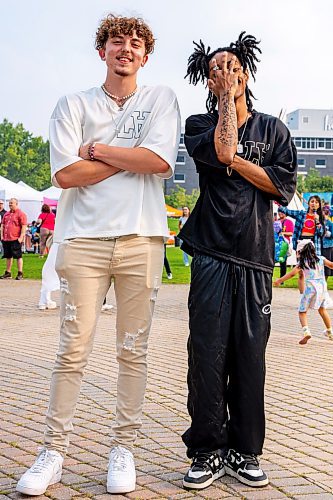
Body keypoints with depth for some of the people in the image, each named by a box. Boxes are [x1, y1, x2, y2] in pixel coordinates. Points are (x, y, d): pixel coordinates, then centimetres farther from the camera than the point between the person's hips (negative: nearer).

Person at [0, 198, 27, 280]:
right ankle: (8, 273, 19)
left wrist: (21, 237, -17)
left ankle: (20, 274, 0)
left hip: (16, 239, -7)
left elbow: (24, 226, -11)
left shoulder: (21, 214, -5)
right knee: (8, 256, 12)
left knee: (18, 256, -4)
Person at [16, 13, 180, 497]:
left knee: (133, 350, 5)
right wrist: (130, 158, -4)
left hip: (140, 239, 1)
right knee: (73, 350, -2)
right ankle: (54, 450, 8)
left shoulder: (160, 98, 11)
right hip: (84, 238, 0)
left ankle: (124, 448, 16)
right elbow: (65, 173, -4)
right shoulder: (74, 104, 11)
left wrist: (98, 150, -2)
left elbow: (161, 161, -7)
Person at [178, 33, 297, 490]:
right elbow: (224, 150, -12)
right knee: (208, 354, -5)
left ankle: (243, 451, 13)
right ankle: (208, 451, 7)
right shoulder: (199, 124, 11)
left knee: (250, 357, 1)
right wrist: (227, 96, -1)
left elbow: (284, 187, 3)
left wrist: (234, 162, -4)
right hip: (212, 257, -1)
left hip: (256, 259, 2)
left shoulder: (273, 129, 16)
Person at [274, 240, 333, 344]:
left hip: (310, 287, -4)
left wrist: (279, 280, -3)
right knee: (322, 309, 26)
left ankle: (306, 331, -23)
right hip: (322, 286, 4)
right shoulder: (321, 259, 8)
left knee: (302, 311, 2)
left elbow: (292, 273, -8)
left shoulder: (302, 262, 0)